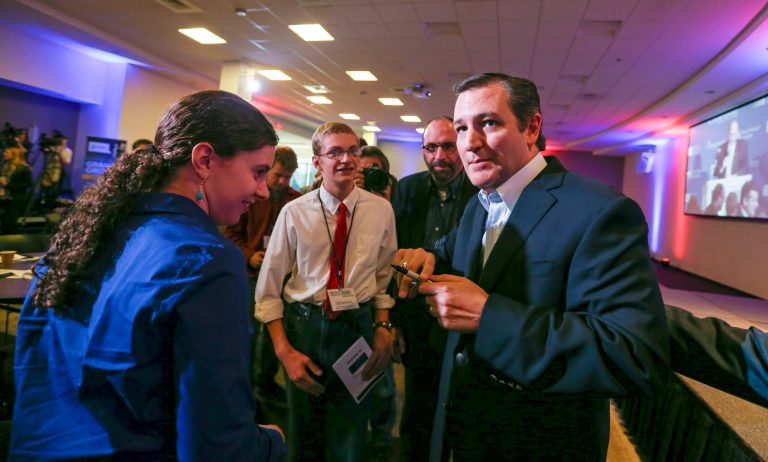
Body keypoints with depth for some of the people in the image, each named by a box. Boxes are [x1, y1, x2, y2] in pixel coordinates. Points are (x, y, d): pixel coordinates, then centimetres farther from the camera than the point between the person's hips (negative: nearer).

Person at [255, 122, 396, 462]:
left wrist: (383, 328, -4)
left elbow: (384, 277, 6)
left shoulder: (381, 210, -3)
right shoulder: (294, 212, -9)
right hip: (304, 325, 0)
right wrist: (283, 350, -11)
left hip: (359, 326, 1)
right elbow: (269, 288, -5)